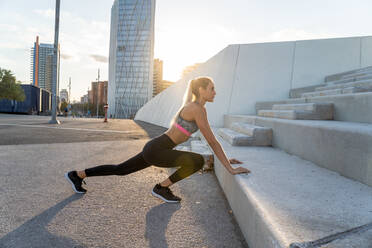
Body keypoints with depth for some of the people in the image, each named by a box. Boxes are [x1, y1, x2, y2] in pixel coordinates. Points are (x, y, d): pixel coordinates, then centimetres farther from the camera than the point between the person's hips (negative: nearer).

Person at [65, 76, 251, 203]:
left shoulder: (200, 109, 13)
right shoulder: (197, 109, -18)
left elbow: (211, 139, 18)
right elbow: (212, 141, -20)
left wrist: (226, 159, 15)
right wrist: (229, 169, -15)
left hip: (154, 149, 10)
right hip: (156, 150, -10)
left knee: (120, 170, 22)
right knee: (198, 161, -18)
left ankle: (77, 175, 34)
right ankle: (162, 188, 0)